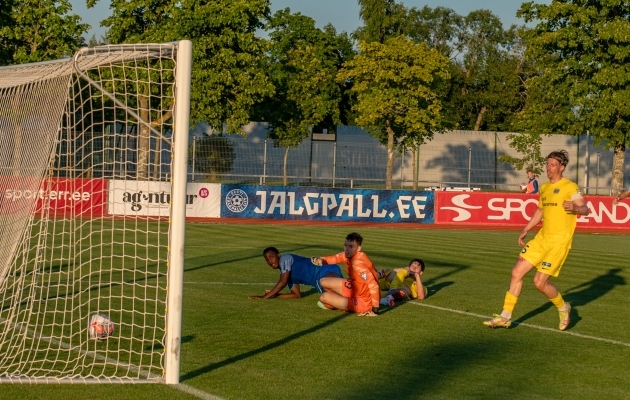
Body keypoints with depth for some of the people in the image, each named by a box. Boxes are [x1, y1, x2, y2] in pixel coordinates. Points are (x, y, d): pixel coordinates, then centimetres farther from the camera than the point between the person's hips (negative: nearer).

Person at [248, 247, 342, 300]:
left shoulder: (285, 258, 4)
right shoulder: (290, 274, 30)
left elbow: (283, 282, -5)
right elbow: (297, 295, 34)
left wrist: (265, 296, 2)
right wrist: (274, 295, 30)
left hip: (326, 272, -9)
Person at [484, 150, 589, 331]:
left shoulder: (569, 187, -9)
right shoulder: (544, 187, 14)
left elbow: (585, 209, -16)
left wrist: (575, 208, -38)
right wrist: (525, 230, 23)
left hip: (559, 241, -7)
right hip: (542, 238, 8)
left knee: (540, 282, -11)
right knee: (517, 272, 2)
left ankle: (563, 308, 17)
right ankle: (505, 317, 9)